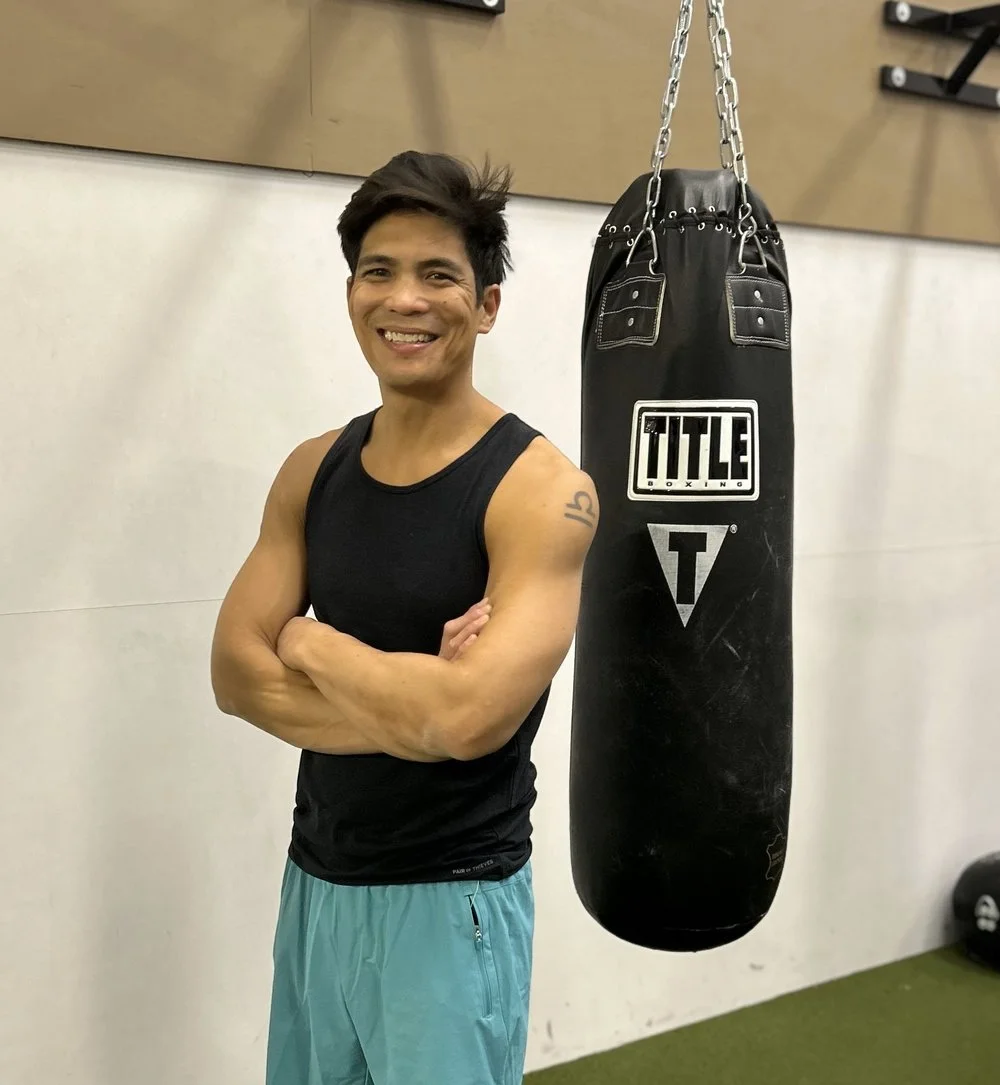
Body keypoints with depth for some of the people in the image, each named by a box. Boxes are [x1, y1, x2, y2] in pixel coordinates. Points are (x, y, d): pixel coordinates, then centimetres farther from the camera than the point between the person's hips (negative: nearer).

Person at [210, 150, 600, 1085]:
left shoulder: (541, 489, -17)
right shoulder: (313, 471, 1)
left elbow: (471, 717, -27)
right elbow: (235, 676, -4)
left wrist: (311, 643, -12)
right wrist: (412, 704, -17)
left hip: (452, 901, -5)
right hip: (315, 882, 6)